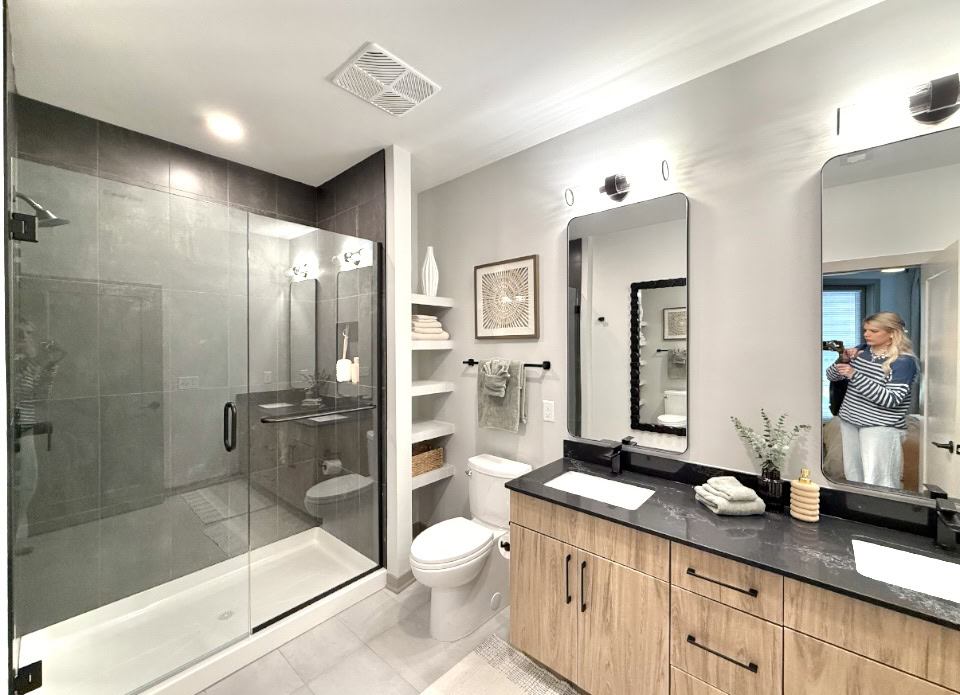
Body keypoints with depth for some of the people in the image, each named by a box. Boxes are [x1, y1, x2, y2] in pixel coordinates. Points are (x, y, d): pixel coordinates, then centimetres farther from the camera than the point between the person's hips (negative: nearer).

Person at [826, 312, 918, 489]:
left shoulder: (905, 361, -10)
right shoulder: (861, 350, 6)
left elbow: (890, 400, -21)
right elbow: (831, 376, 7)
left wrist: (855, 375, -25)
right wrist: (844, 359, -11)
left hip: (881, 427, -5)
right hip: (849, 421, 6)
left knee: (877, 483, -4)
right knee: (852, 477, 13)